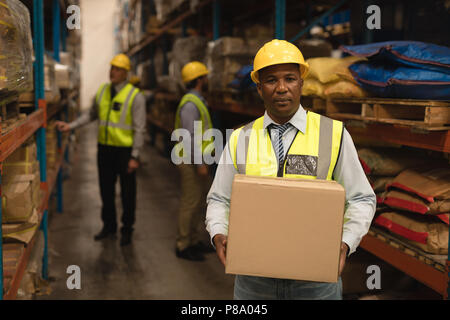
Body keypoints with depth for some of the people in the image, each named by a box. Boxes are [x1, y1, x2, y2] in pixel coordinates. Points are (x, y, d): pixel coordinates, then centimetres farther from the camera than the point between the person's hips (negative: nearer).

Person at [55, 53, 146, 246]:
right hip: (104, 148, 5)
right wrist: (70, 126, 9)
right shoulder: (102, 91, 6)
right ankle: (109, 226, 31)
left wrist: (135, 156, -13)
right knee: (106, 190, 14)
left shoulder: (135, 96, -10)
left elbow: (139, 129, -10)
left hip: (125, 150, -5)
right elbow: (91, 114, 19)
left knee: (127, 192, 5)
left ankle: (127, 230, 21)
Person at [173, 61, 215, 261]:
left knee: (202, 201, 15)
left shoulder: (198, 101, 16)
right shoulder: (190, 104, -16)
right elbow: (190, 135, -22)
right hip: (191, 162, -10)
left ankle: (194, 240, 26)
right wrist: (199, 163, -22)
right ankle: (182, 246, 5)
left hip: (198, 161, 10)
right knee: (190, 203, -4)